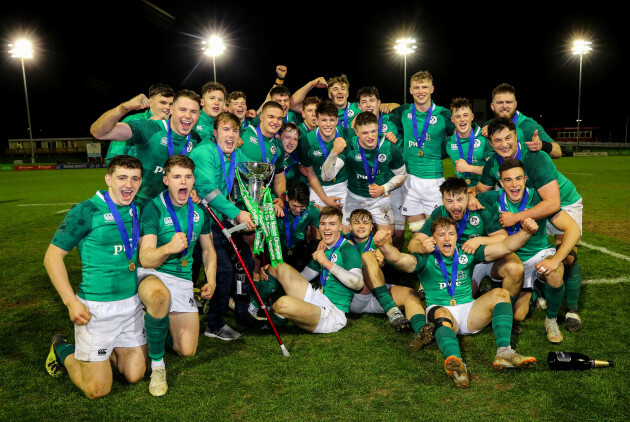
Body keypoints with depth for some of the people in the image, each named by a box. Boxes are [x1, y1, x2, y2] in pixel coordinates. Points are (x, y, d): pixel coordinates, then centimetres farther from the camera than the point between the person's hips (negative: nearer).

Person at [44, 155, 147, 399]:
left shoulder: (137, 211, 4)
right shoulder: (86, 212, -13)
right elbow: (52, 256, -9)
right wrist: (71, 302, -15)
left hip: (132, 304, 6)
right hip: (96, 308, -5)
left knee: (134, 375, 11)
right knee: (97, 390, 3)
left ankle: (100, 350, 37)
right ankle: (63, 350, 29)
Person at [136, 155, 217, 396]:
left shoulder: (199, 210, 2)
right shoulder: (153, 209, -14)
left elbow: (208, 250, 15)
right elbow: (145, 259, -22)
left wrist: (211, 281, 2)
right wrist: (168, 248, -42)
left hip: (183, 280, 5)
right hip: (152, 275, -5)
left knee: (187, 351, 1)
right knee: (161, 295, -43)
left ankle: (155, 322, 33)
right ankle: (157, 364, -20)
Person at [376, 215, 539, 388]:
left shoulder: (467, 255, 11)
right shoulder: (426, 260, 2)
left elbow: (505, 247, 4)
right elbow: (398, 258, -17)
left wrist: (525, 232, -14)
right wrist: (383, 245, -38)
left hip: (469, 312, 4)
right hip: (440, 310, -4)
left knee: (500, 293, -16)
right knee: (441, 313, -37)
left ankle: (504, 352, -33)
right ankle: (455, 360, -64)